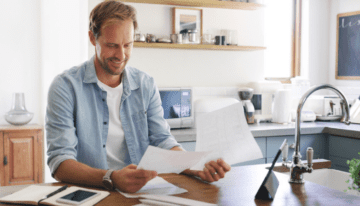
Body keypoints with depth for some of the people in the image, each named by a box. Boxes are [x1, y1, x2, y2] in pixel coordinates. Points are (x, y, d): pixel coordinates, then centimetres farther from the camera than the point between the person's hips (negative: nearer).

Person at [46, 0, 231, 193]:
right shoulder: (66, 86, -6)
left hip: (140, 190, 3)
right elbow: (60, 163, -13)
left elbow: (162, 141, 5)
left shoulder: (146, 85, 8)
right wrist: (111, 179, -30)